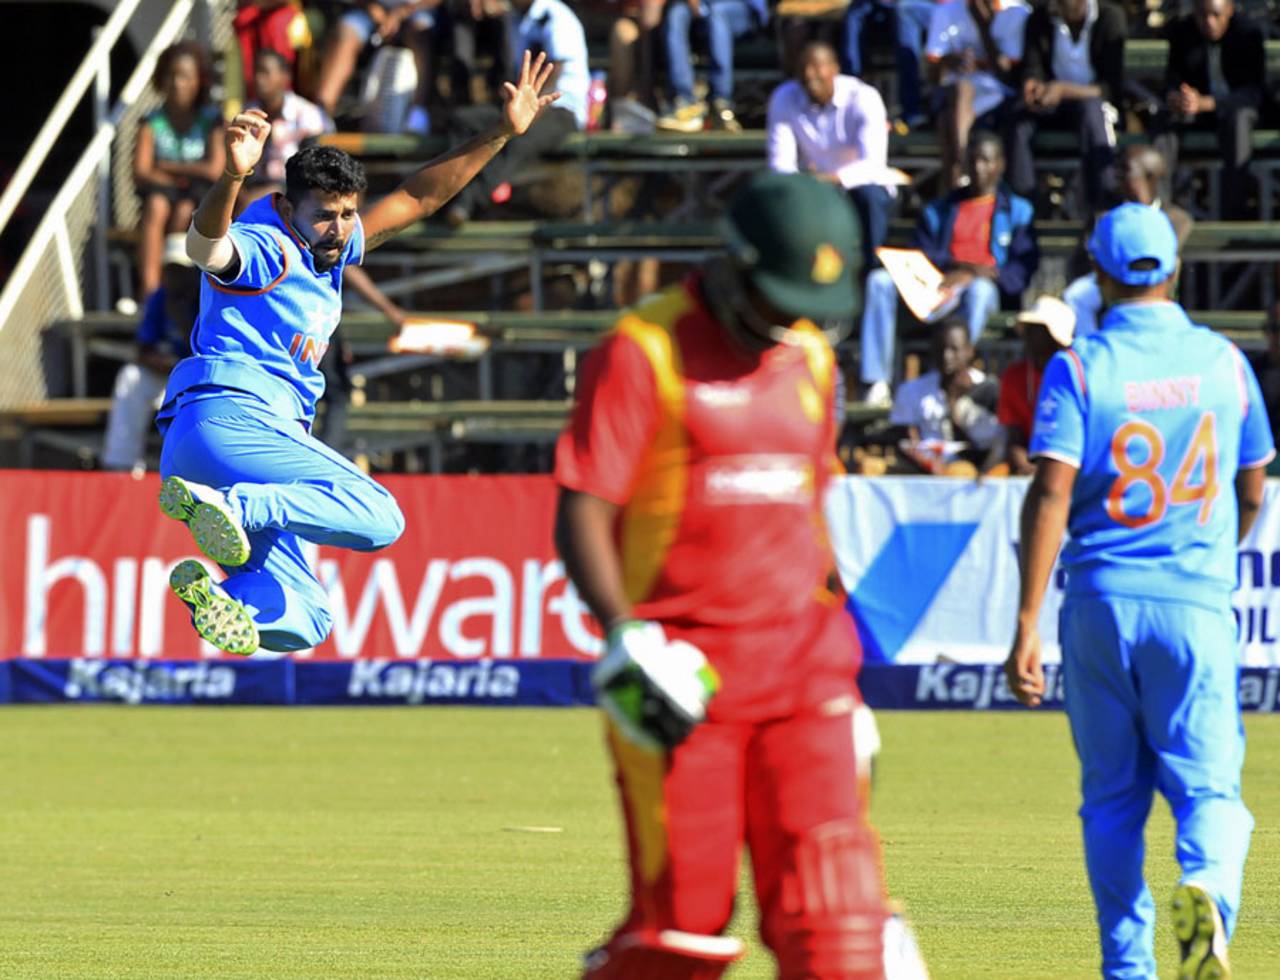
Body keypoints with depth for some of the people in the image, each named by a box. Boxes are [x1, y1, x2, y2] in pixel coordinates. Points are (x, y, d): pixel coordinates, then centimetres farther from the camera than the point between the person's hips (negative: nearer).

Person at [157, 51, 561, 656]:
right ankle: (232, 508, -33)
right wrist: (232, 176, -50)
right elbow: (205, 247, -30)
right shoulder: (261, 249, -6)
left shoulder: (331, 251, 21)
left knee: (302, 624, 4)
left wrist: (502, 134, 22)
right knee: (380, 516, -23)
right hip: (231, 418, -9)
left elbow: (417, 199, 27)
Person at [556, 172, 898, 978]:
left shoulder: (811, 359, 15)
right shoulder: (642, 351, -5)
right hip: (682, 667, -5)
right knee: (684, 913, -5)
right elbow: (581, 513, -9)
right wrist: (624, 636, -22)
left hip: (798, 664, 5)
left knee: (829, 909, -6)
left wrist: (836, 659, 23)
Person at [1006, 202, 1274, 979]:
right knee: (1207, 783, -2)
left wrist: (1027, 623, -14)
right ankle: (1207, 890, -32)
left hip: (1101, 601, 0)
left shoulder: (1079, 367, -3)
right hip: (1196, 601, 0)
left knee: (1112, 795, 13)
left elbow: (1052, 493, -13)